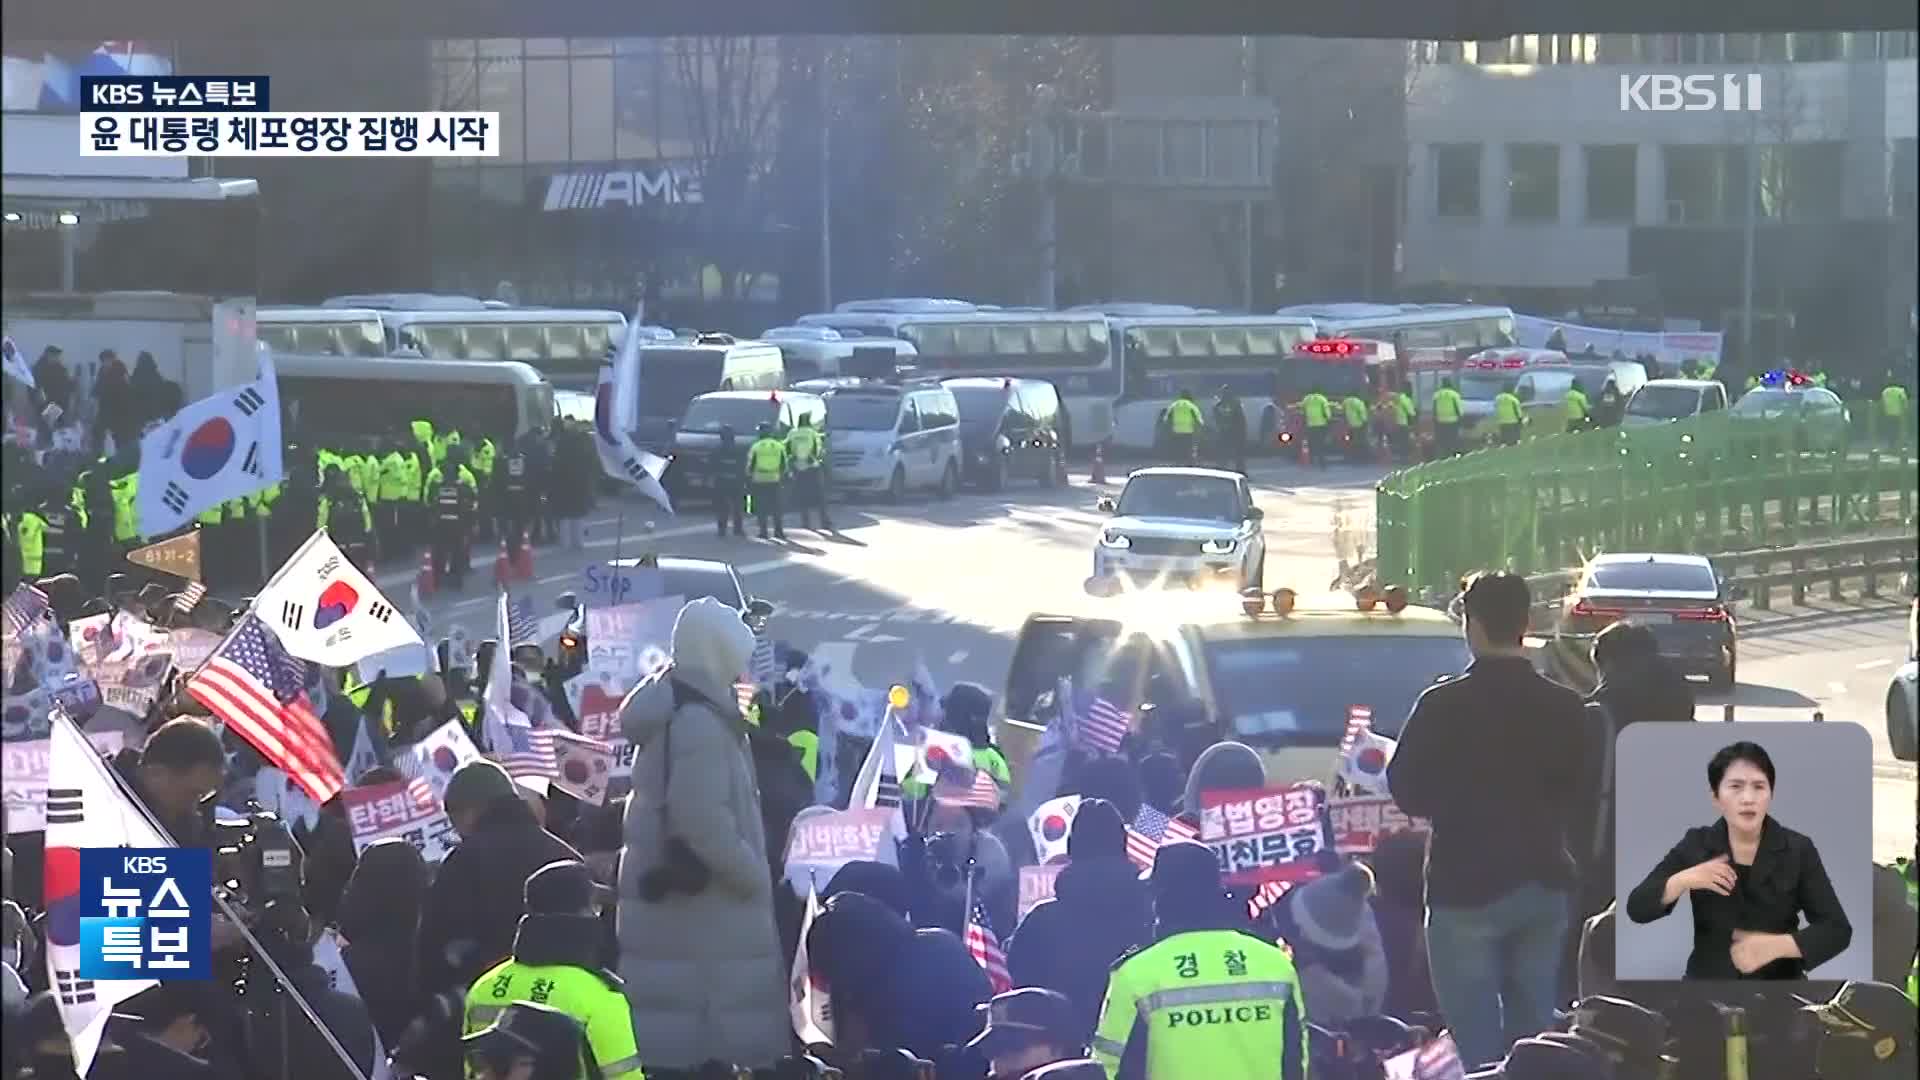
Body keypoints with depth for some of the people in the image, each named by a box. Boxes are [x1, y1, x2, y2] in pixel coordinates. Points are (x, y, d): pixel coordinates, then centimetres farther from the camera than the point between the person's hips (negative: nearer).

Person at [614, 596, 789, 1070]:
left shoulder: (668, 708, 12)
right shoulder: (700, 721, -20)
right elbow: (706, 822, -26)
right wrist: (755, 876, -14)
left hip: (664, 899, 10)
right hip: (703, 906, -10)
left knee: (670, 1032, 13)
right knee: (725, 1030, -6)